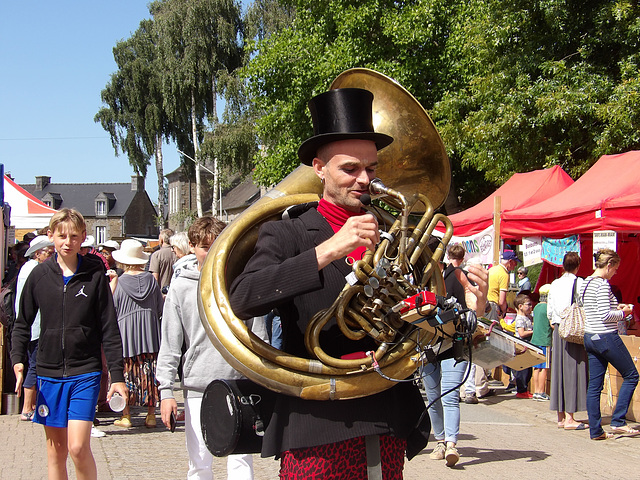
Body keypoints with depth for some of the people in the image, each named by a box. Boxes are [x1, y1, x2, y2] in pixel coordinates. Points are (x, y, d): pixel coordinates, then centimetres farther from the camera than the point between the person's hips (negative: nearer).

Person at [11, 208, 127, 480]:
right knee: (56, 450, 9)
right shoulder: (40, 275, 3)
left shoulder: (95, 274, -3)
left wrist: (117, 375, -3)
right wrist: (18, 358, -5)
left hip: (85, 373, -3)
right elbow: (23, 324, 11)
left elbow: (109, 329, -1)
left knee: (78, 447, -12)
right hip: (49, 373, 3)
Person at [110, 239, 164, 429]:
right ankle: (151, 414, 7)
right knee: (149, 371, 5)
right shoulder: (151, 280, -1)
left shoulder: (120, 282, -9)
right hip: (150, 331, 2)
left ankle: (125, 415, 6)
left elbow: (113, 311, -2)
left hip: (125, 331, -2)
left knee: (127, 371, 5)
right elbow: (160, 308, 6)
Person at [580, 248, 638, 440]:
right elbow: (604, 316, -20)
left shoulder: (585, 283, 11)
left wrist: (615, 308, 15)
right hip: (606, 337, -9)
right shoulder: (602, 284, -16)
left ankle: (595, 430, 9)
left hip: (590, 337, 9)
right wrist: (622, 313, -5)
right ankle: (618, 421, 3)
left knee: (594, 385, 8)